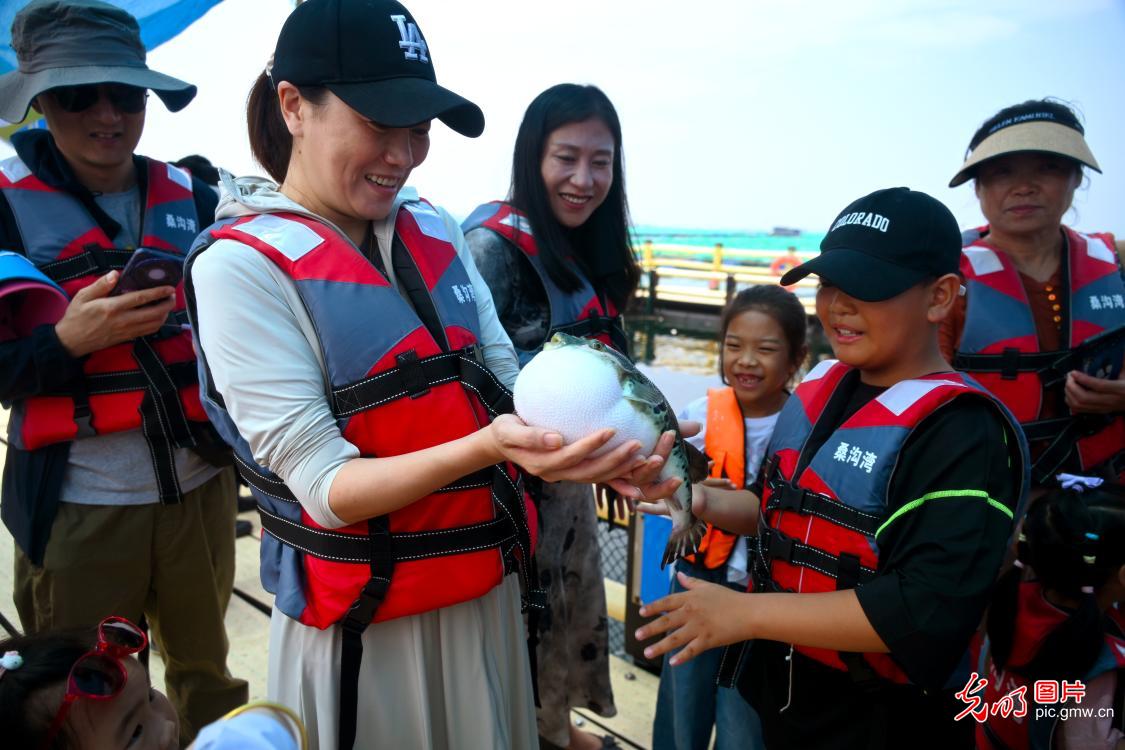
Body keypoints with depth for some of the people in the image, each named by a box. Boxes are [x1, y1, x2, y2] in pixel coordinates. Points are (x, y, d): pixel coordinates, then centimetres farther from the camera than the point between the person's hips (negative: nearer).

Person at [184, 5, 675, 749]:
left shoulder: (437, 232, 0)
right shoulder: (241, 266, -16)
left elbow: (508, 387, 0)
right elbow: (323, 485, -20)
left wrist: (594, 446, -20)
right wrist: (487, 449, -34)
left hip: (487, 589, 5)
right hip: (363, 619, -5)